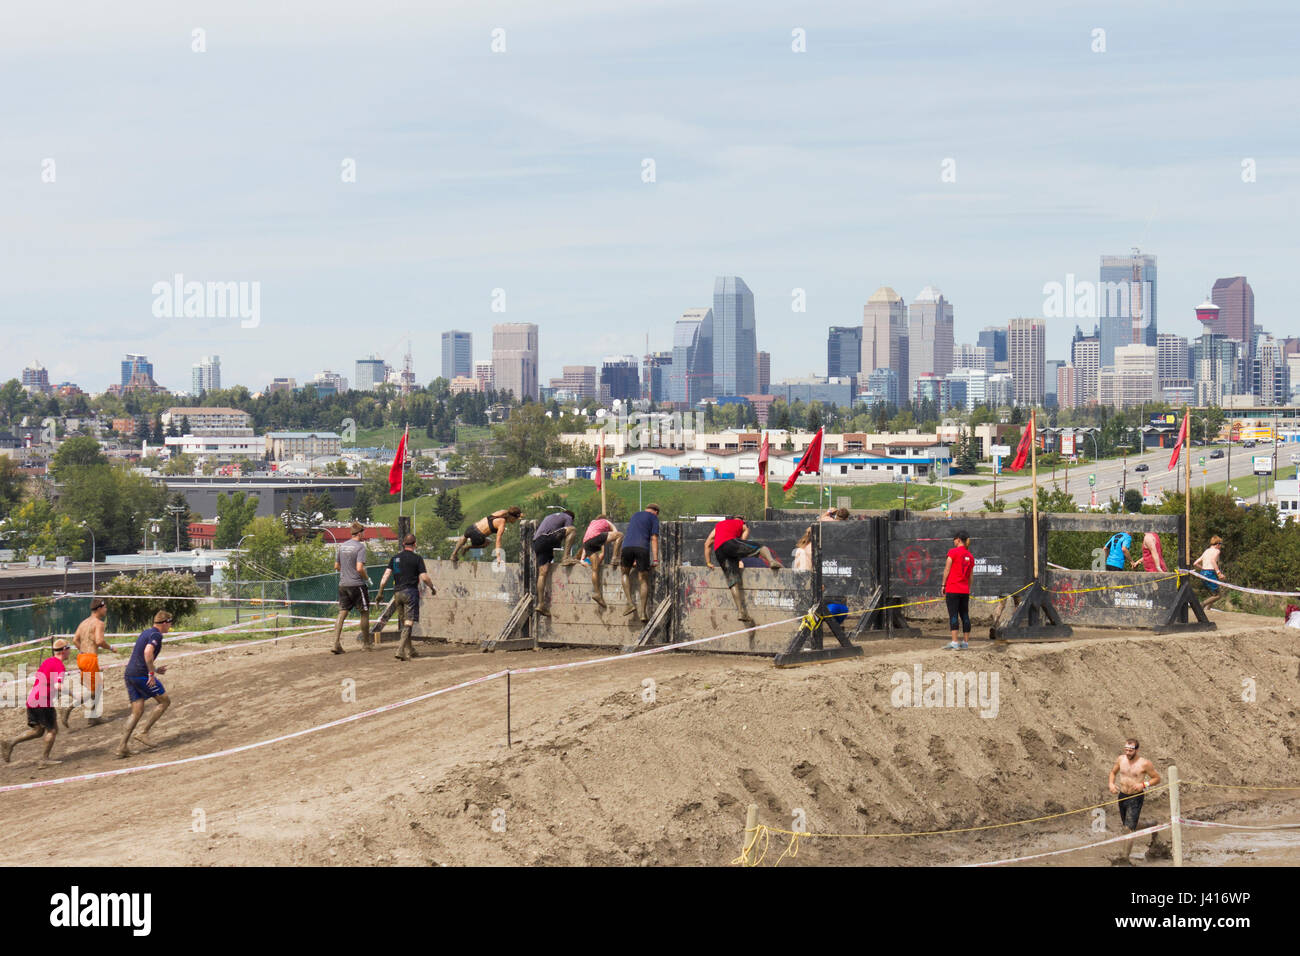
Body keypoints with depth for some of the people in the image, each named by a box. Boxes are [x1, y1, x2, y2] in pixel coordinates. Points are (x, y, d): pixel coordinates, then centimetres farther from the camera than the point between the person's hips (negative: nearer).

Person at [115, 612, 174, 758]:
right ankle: (143, 733, 0)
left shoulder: (145, 632, 20)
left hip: (129, 674, 9)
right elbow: (148, 652, -25)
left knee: (137, 711, 10)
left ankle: (122, 746, 2)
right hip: (141, 674, -9)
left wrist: (154, 669, 29)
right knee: (165, 701, 5)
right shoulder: (156, 635, -8)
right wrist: (151, 673, -21)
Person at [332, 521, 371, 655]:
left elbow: (336, 566, 15)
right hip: (357, 584, -6)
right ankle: (366, 642, 19)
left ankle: (336, 643, -9)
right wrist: (367, 578, -3)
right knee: (365, 612, 10)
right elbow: (360, 568, -20)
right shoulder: (360, 547, -11)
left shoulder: (342, 546, 9)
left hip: (343, 584, 6)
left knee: (342, 613, 2)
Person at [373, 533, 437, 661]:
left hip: (397, 593, 5)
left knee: (404, 623, 15)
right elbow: (424, 578, -8)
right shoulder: (417, 559, -4)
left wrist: (380, 592, 8)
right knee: (408, 622, -7)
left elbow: (386, 575, 4)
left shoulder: (395, 558, 9)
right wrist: (432, 588, 8)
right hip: (410, 592, -5)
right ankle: (401, 650, -21)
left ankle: (409, 650, 20)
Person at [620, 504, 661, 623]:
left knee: (625, 573, 23)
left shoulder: (635, 516, 32)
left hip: (627, 546, 3)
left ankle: (631, 603, 7)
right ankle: (643, 612, 1)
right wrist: (655, 559, 1)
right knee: (643, 580, 5)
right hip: (642, 547, -3)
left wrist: (632, 560, 39)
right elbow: (654, 539, 5)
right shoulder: (654, 518, 16)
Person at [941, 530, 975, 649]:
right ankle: (966, 643, 11)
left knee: (953, 615, -8)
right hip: (965, 590, 6)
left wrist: (943, 585, -1)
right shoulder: (970, 556, 11)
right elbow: (970, 576, 15)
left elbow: (947, 570, -7)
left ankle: (954, 643, -15)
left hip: (953, 589, -6)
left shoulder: (953, 552, -6)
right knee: (965, 616, 9)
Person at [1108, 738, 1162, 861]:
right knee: (1126, 827, 18)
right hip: (1122, 796, 6)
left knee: (1129, 828, -12)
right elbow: (1113, 772, 19)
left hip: (1135, 798, -6)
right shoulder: (1120, 759, 1)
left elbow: (1157, 778, -4)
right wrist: (1111, 784, 0)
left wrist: (1143, 785, -19)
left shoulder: (1144, 763, -13)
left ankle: (1125, 858, -9)